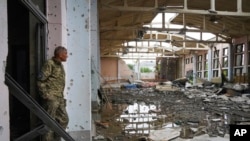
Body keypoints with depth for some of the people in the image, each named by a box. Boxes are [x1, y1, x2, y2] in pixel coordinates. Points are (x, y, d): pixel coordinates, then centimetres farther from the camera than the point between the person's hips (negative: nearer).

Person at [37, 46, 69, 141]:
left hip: (59, 98, 9)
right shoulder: (49, 64, -12)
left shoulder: (60, 65, 15)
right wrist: (45, 95, -16)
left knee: (64, 120, 11)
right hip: (51, 98, -9)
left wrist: (61, 96, 17)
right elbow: (41, 81, -14)